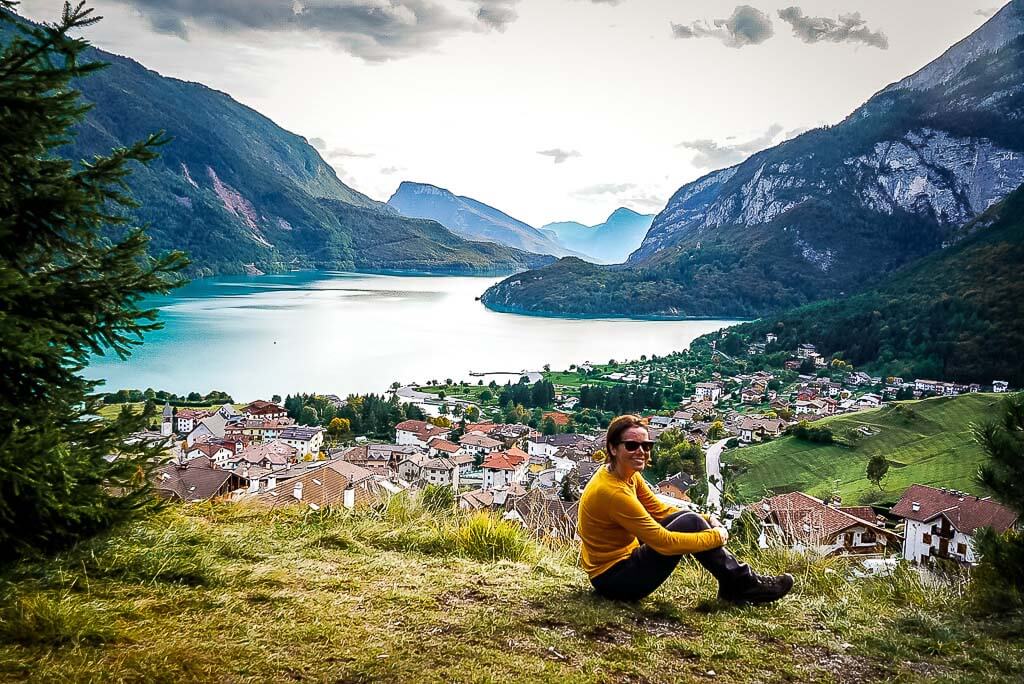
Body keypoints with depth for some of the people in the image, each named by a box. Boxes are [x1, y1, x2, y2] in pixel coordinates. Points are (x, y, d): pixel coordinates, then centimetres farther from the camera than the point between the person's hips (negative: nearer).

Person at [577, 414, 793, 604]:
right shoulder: (613, 492, -27)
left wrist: (705, 519, -6)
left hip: (622, 559, 9)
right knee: (689, 524, -16)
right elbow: (664, 542, -26)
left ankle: (732, 585, 6)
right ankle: (743, 585, 0)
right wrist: (716, 537, -14)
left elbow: (660, 510, 9)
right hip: (614, 580, -9)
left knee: (692, 518, 2)